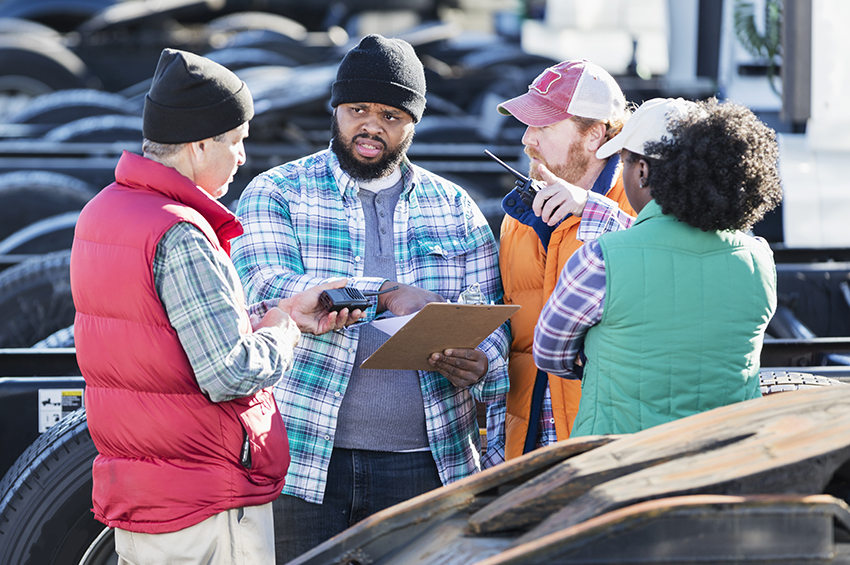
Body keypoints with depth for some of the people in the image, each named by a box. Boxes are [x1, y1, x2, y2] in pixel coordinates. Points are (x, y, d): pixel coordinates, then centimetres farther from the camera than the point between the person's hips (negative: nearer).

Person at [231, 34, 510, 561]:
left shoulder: (455, 208, 12)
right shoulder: (277, 193, 3)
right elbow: (267, 288, -14)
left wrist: (481, 365, -15)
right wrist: (385, 295, -25)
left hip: (424, 463, 2)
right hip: (305, 459, -2)